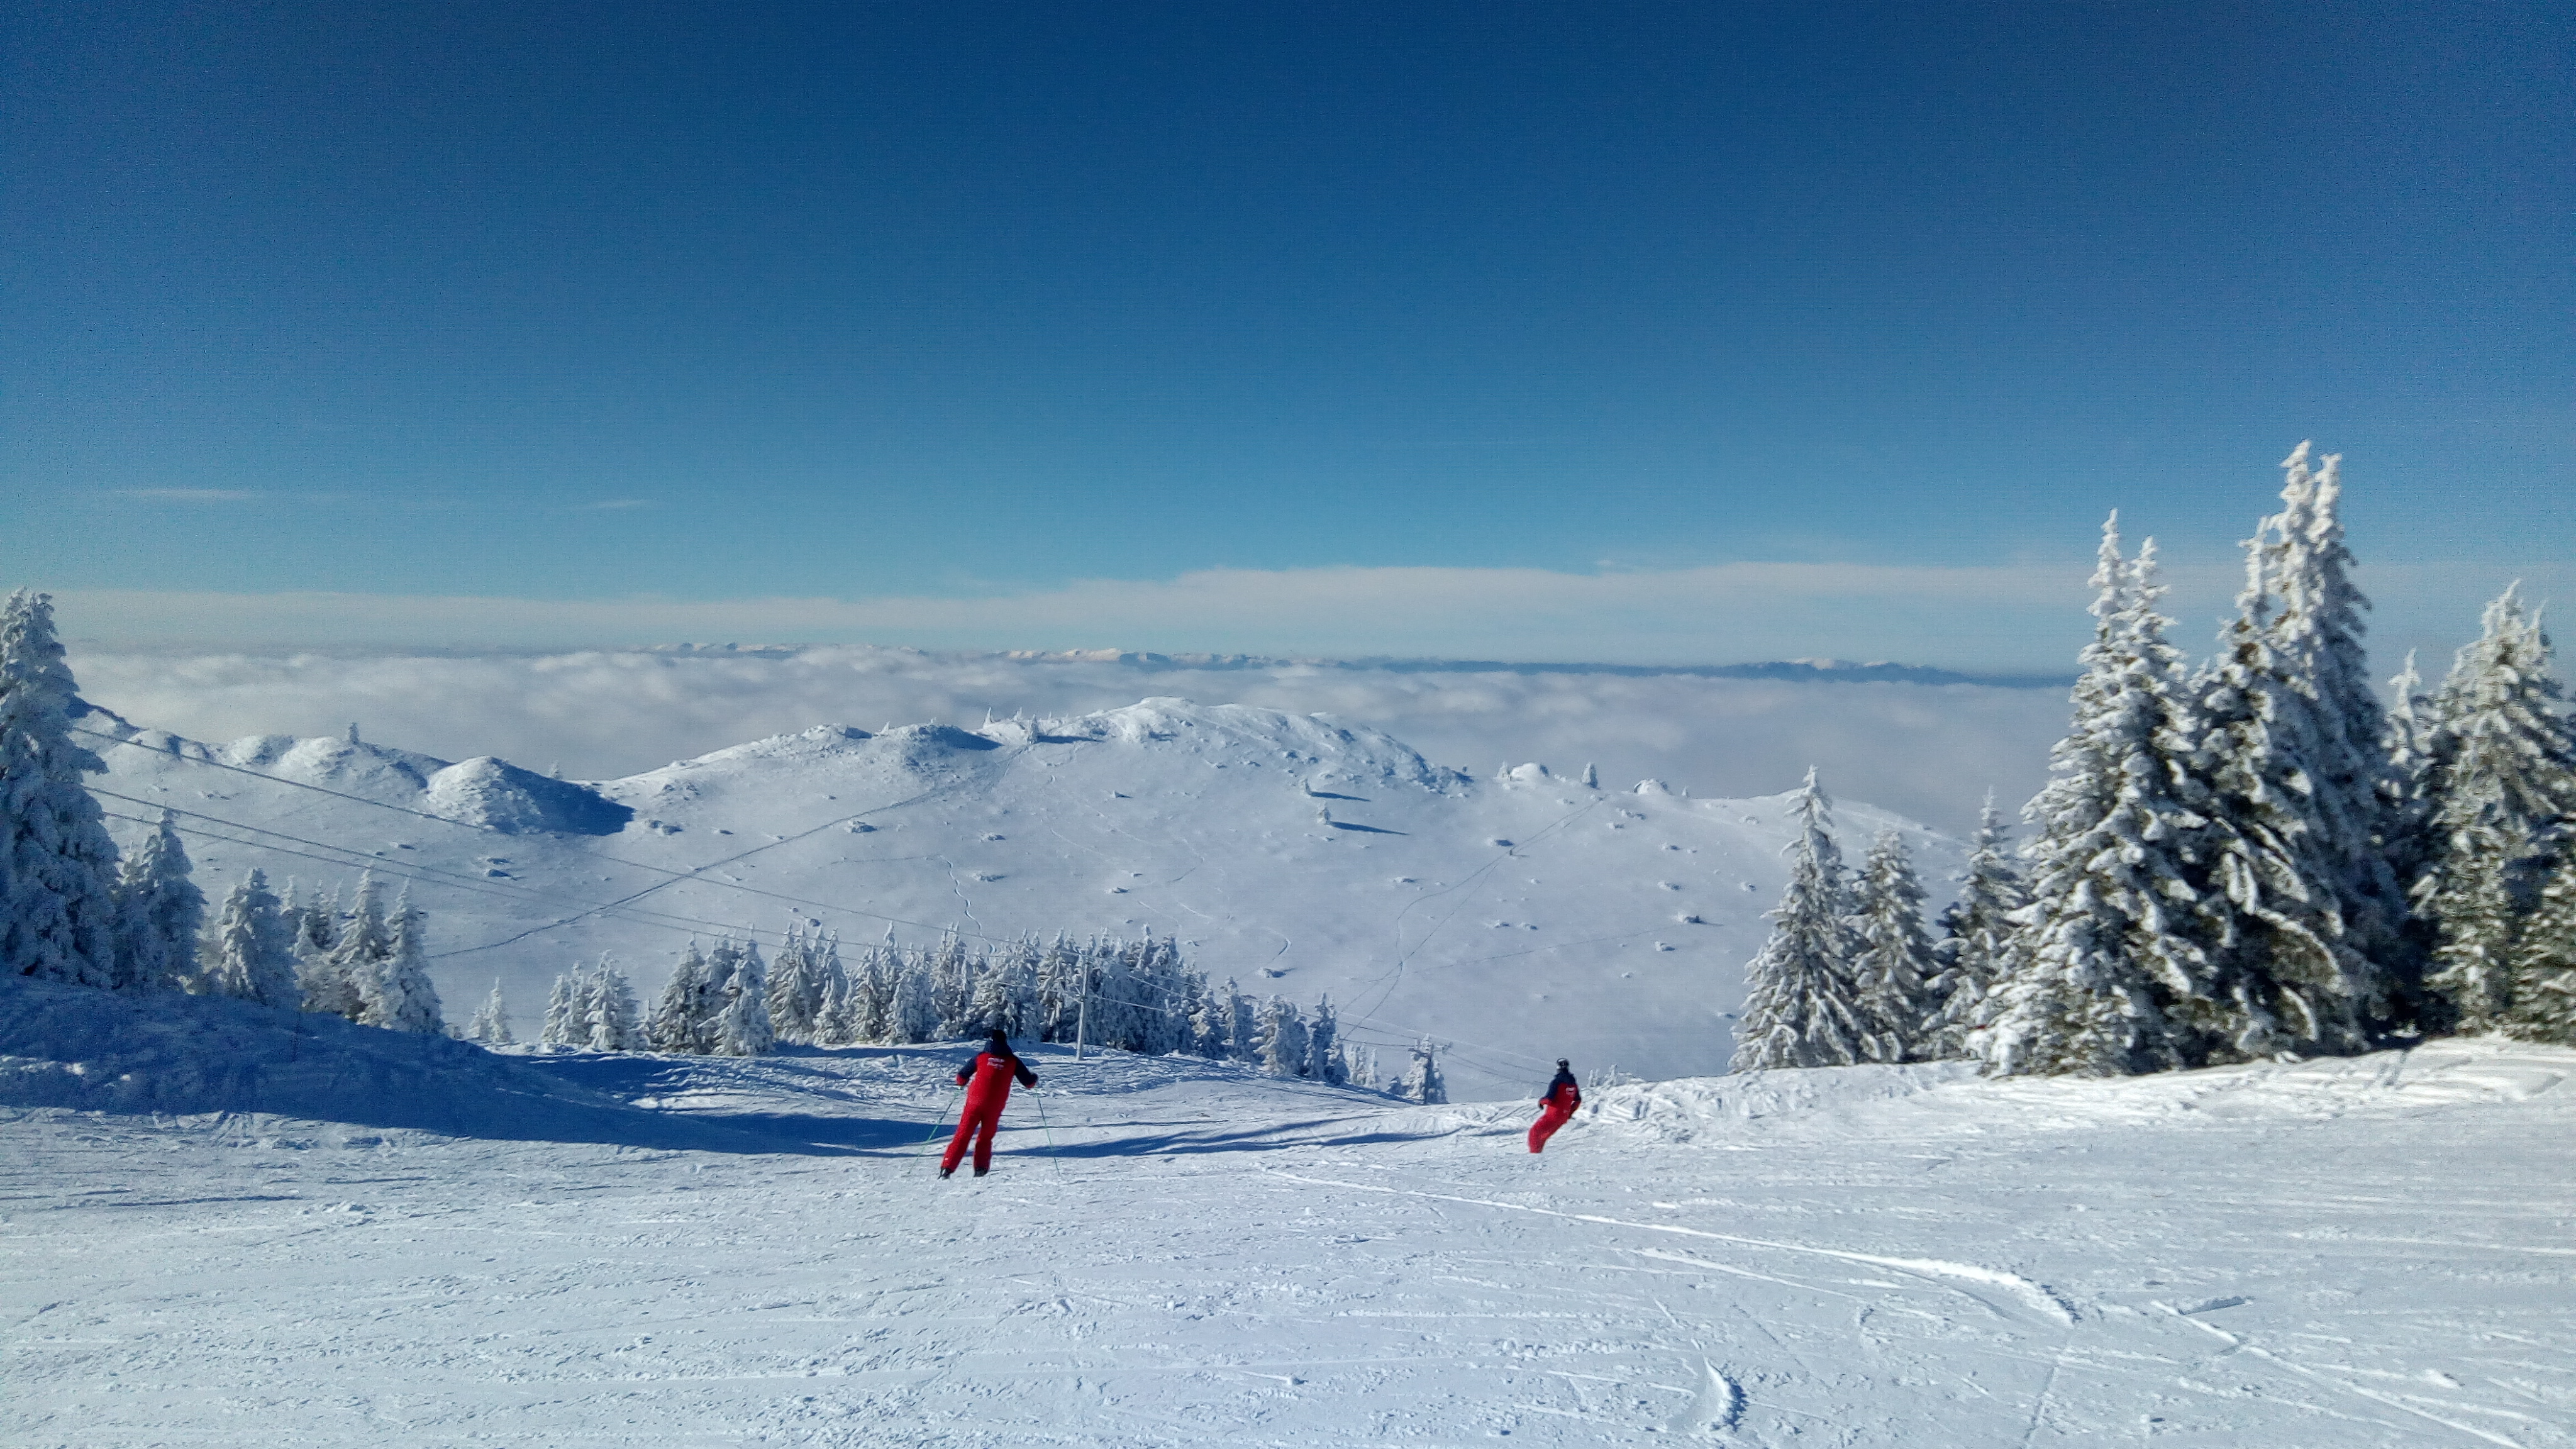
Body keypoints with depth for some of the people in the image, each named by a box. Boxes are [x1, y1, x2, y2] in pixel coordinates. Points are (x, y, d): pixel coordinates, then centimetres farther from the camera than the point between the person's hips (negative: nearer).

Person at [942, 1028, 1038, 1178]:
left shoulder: (981, 1056, 3)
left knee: (963, 1135, 5)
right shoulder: (1013, 1060, 2)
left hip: (975, 1102, 0)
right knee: (985, 1138, 16)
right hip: (995, 1107, 0)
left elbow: (961, 1078, 9)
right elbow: (1029, 1082, 7)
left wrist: (962, 1082, 32)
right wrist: (1034, 1077, 29)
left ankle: (947, 1167, -3)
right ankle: (981, 1167, 3)